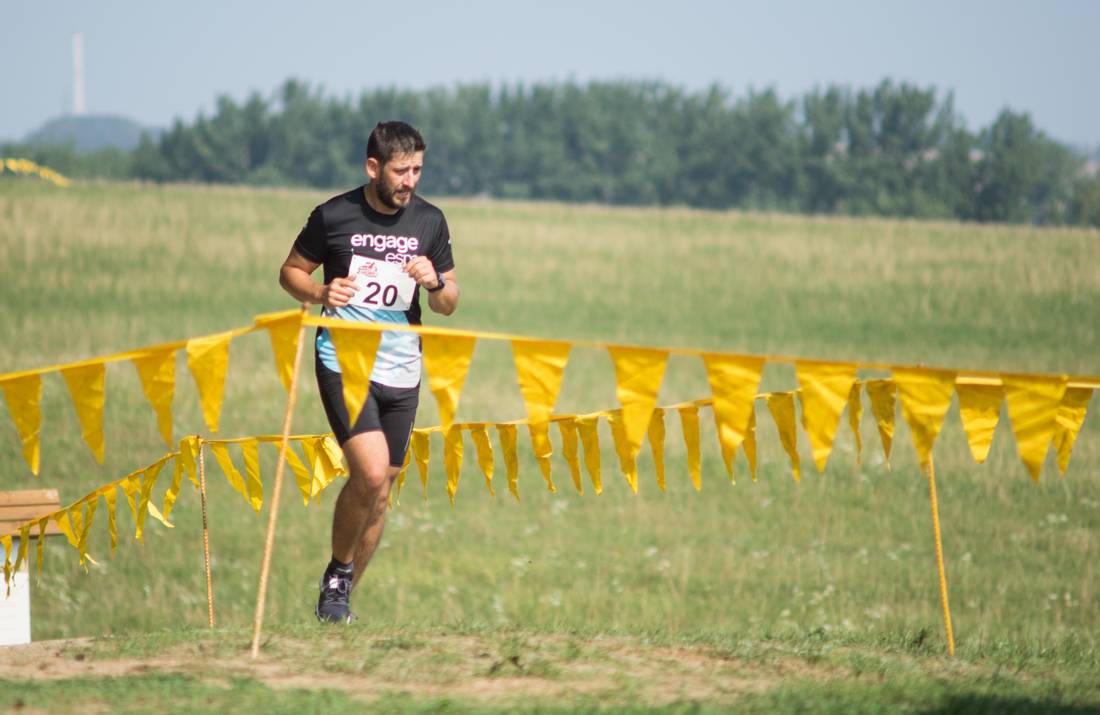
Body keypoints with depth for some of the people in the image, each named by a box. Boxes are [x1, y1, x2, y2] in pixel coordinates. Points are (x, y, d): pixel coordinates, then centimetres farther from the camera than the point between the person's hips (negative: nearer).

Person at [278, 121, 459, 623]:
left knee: (379, 493, 7)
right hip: (343, 361, -4)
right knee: (371, 473, -21)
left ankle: (341, 596, 23)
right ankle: (337, 572, 1)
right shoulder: (334, 216, -5)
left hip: (402, 373, 4)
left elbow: (448, 305, 12)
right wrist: (319, 292, -13)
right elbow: (291, 271, 8)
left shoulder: (429, 222, 5)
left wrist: (435, 282, -11)